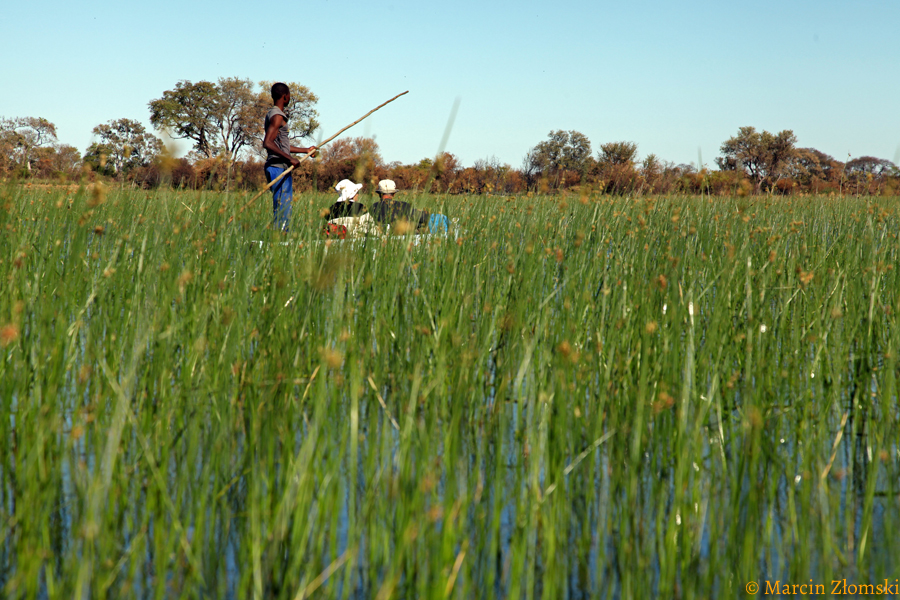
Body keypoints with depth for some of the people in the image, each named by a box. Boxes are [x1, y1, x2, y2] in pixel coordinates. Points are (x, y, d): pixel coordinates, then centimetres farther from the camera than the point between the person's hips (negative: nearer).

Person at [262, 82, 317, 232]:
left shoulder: (274, 115, 20)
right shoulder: (277, 116, -11)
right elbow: (268, 143, -23)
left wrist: (306, 150, 35)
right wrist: (290, 159, -22)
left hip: (281, 168, 10)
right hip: (278, 168, -10)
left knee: (283, 209, 9)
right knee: (282, 210, -11)